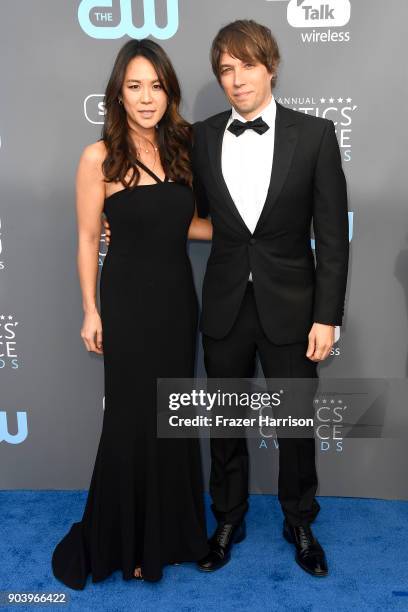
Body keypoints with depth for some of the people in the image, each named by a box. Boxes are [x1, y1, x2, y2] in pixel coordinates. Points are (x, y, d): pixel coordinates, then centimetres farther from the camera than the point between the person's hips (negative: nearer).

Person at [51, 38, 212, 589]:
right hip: (129, 299, -4)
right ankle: (121, 539, 31)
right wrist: (91, 311, -5)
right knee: (133, 418, 6)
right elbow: (87, 239, -5)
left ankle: (168, 528, 36)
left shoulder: (181, 148, 5)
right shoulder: (99, 158, -9)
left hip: (177, 295, 5)